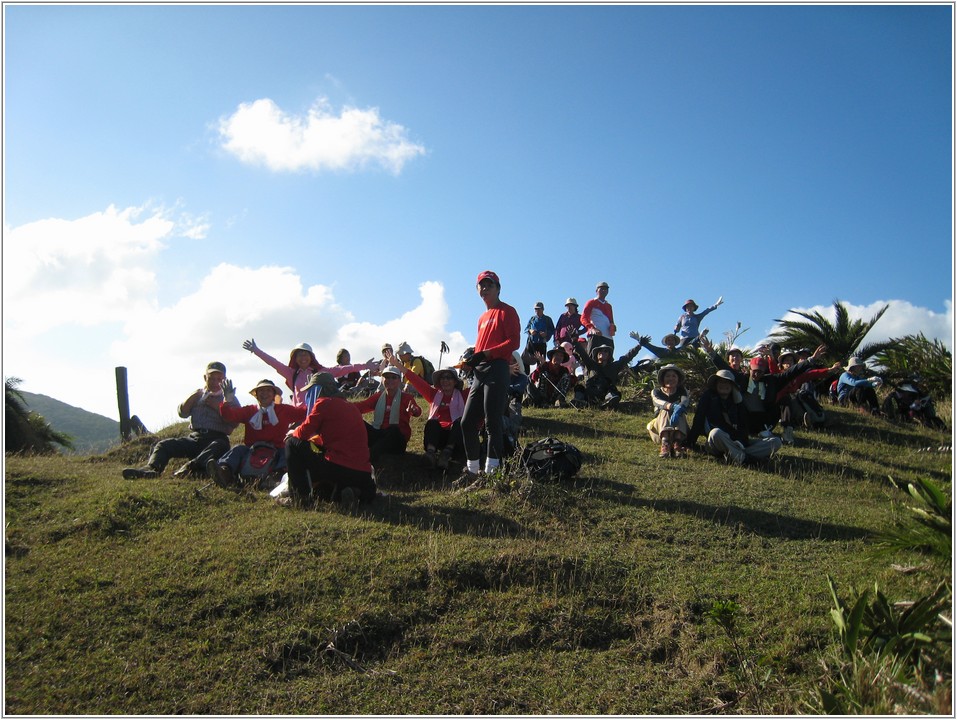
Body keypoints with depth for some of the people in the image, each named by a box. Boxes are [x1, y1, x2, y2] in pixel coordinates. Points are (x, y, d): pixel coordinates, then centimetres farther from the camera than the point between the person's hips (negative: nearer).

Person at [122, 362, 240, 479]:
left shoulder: (230, 399, 14)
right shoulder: (198, 396, 25)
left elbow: (233, 423, -3)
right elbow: (182, 412, 9)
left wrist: (217, 406, -5)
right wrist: (197, 394, 0)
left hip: (216, 439, -4)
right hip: (194, 438, 4)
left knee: (220, 446, -40)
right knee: (164, 445, -17)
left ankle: (190, 467, -60)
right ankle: (151, 468, -43)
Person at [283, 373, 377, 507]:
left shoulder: (324, 403, -3)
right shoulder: (351, 406, 21)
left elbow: (304, 432, -4)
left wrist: (292, 434, 18)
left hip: (339, 468, -8)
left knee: (293, 444, 6)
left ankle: (299, 498, 0)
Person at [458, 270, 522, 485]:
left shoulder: (507, 311, 1)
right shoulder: (483, 317, 26)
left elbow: (514, 342, -11)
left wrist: (485, 354, -17)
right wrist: (472, 358, 7)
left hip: (496, 369, -9)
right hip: (479, 372, 9)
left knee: (492, 423, -10)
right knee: (467, 422, 7)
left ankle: (491, 472, -7)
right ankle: (472, 471, 15)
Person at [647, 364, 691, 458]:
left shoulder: (682, 391, 6)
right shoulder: (656, 392, 5)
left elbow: (685, 401, -20)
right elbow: (658, 402, -21)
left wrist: (679, 409, -45)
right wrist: (672, 406, -44)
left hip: (679, 427, 1)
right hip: (659, 427, -1)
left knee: (679, 413, -27)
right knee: (665, 411, -29)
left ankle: (677, 444, -50)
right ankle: (665, 444, -55)